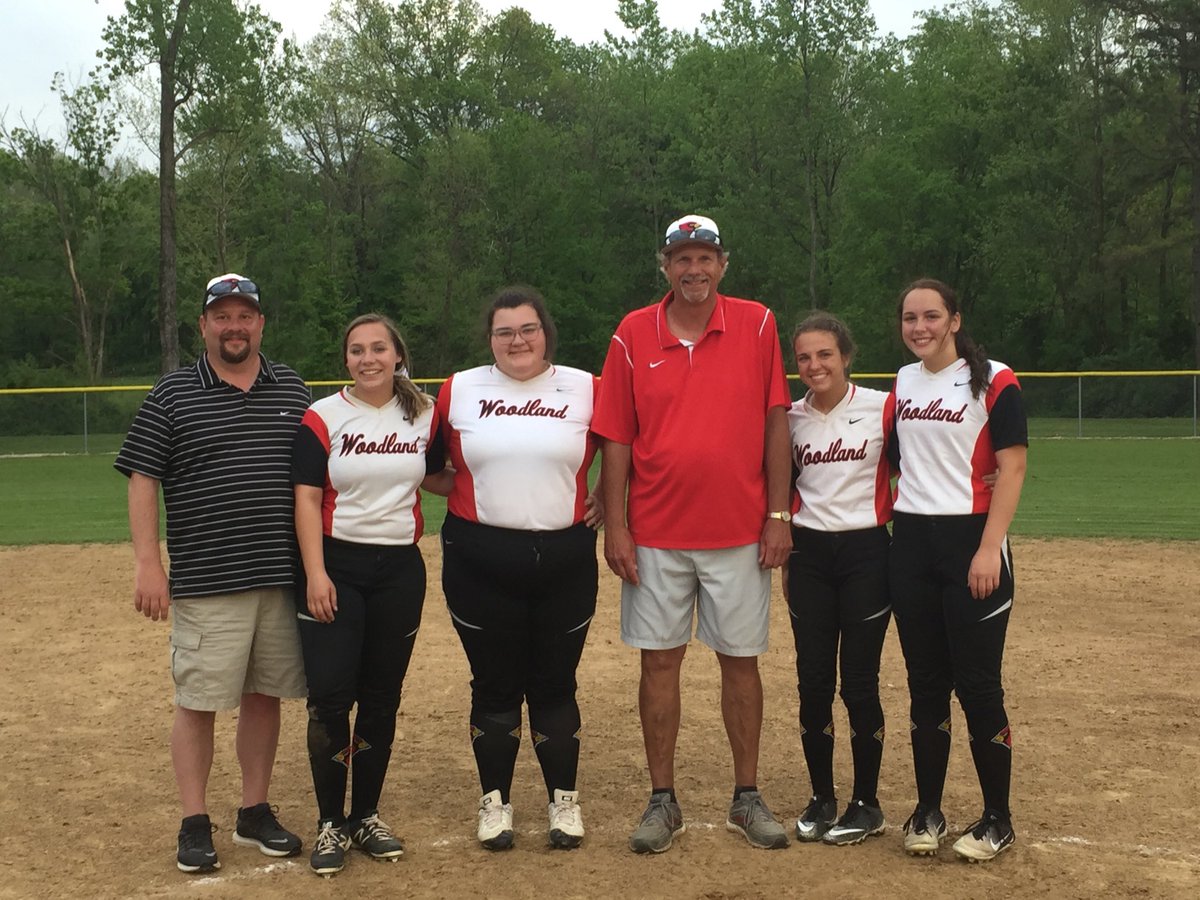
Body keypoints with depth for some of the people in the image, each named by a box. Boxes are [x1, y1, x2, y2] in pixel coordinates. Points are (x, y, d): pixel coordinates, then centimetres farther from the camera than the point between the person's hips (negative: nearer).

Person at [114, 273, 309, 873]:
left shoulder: (292, 390, 10)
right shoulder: (173, 394, 1)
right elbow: (142, 480, -2)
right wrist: (148, 565, -10)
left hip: (283, 577, 3)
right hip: (204, 582, -3)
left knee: (264, 696, 11)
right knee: (198, 700, 0)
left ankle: (255, 813, 23)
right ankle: (194, 824, 11)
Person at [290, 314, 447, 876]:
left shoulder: (424, 414, 6)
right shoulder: (323, 417, -3)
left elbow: (435, 477, 18)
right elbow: (307, 498, -7)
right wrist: (315, 574, -16)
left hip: (400, 569, 3)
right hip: (335, 565, -3)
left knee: (382, 698, 9)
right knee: (329, 696, -8)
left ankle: (366, 817, 22)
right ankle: (329, 824, 6)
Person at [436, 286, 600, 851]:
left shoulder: (585, 389, 2)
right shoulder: (459, 390, 3)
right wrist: (466, 496, 6)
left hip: (564, 559, 0)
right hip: (479, 561, 0)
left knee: (555, 683, 6)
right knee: (495, 684, 7)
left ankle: (564, 801, 20)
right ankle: (494, 802, 20)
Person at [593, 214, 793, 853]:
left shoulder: (757, 325, 0)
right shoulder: (633, 335, 0)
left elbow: (775, 424, 0)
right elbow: (616, 439, 1)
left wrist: (778, 515, -4)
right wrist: (615, 528, -4)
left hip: (740, 532, 0)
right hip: (656, 534, 0)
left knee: (741, 659, 8)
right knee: (659, 661, 6)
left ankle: (747, 798, 20)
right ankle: (662, 801, 17)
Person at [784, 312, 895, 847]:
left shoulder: (882, 407, -7)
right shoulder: (790, 418, 4)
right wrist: (786, 526, 4)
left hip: (866, 551, -3)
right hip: (808, 554, 3)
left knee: (858, 683, -1)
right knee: (812, 682, 5)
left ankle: (867, 804, 13)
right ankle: (821, 799, 19)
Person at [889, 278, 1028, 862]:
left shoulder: (993, 381, -5)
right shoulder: (901, 384, 13)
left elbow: (1011, 468, -10)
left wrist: (989, 549, -18)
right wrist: (884, 530, 11)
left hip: (970, 539, -5)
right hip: (910, 543, 5)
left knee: (977, 685, -4)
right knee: (925, 683, 9)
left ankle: (997, 819, 9)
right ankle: (928, 811, 18)